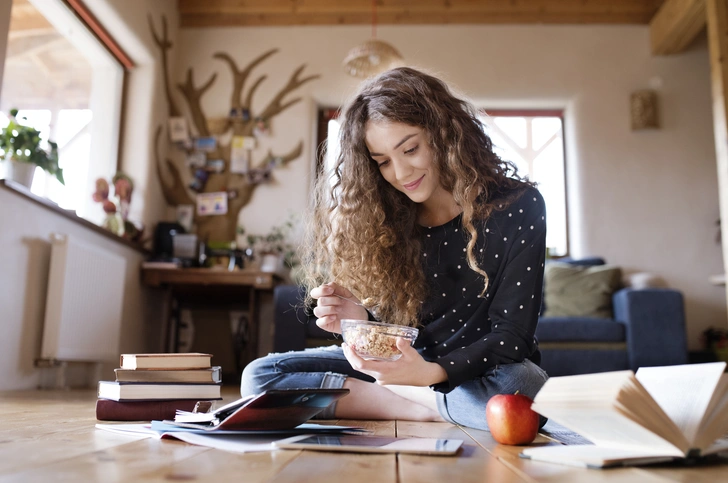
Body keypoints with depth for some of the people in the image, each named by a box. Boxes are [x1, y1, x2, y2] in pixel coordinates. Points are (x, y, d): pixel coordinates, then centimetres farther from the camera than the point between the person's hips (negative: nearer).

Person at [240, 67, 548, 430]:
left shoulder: (517, 207, -12)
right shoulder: (383, 216, -3)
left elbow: (511, 335, -15)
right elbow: (394, 327, 3)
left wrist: (433, 373, -33)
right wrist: (361, 321, -21)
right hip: (408, 362, 4)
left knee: (522, 384, -41)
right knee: (260, 375, -13)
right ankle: (438, 410, -14)